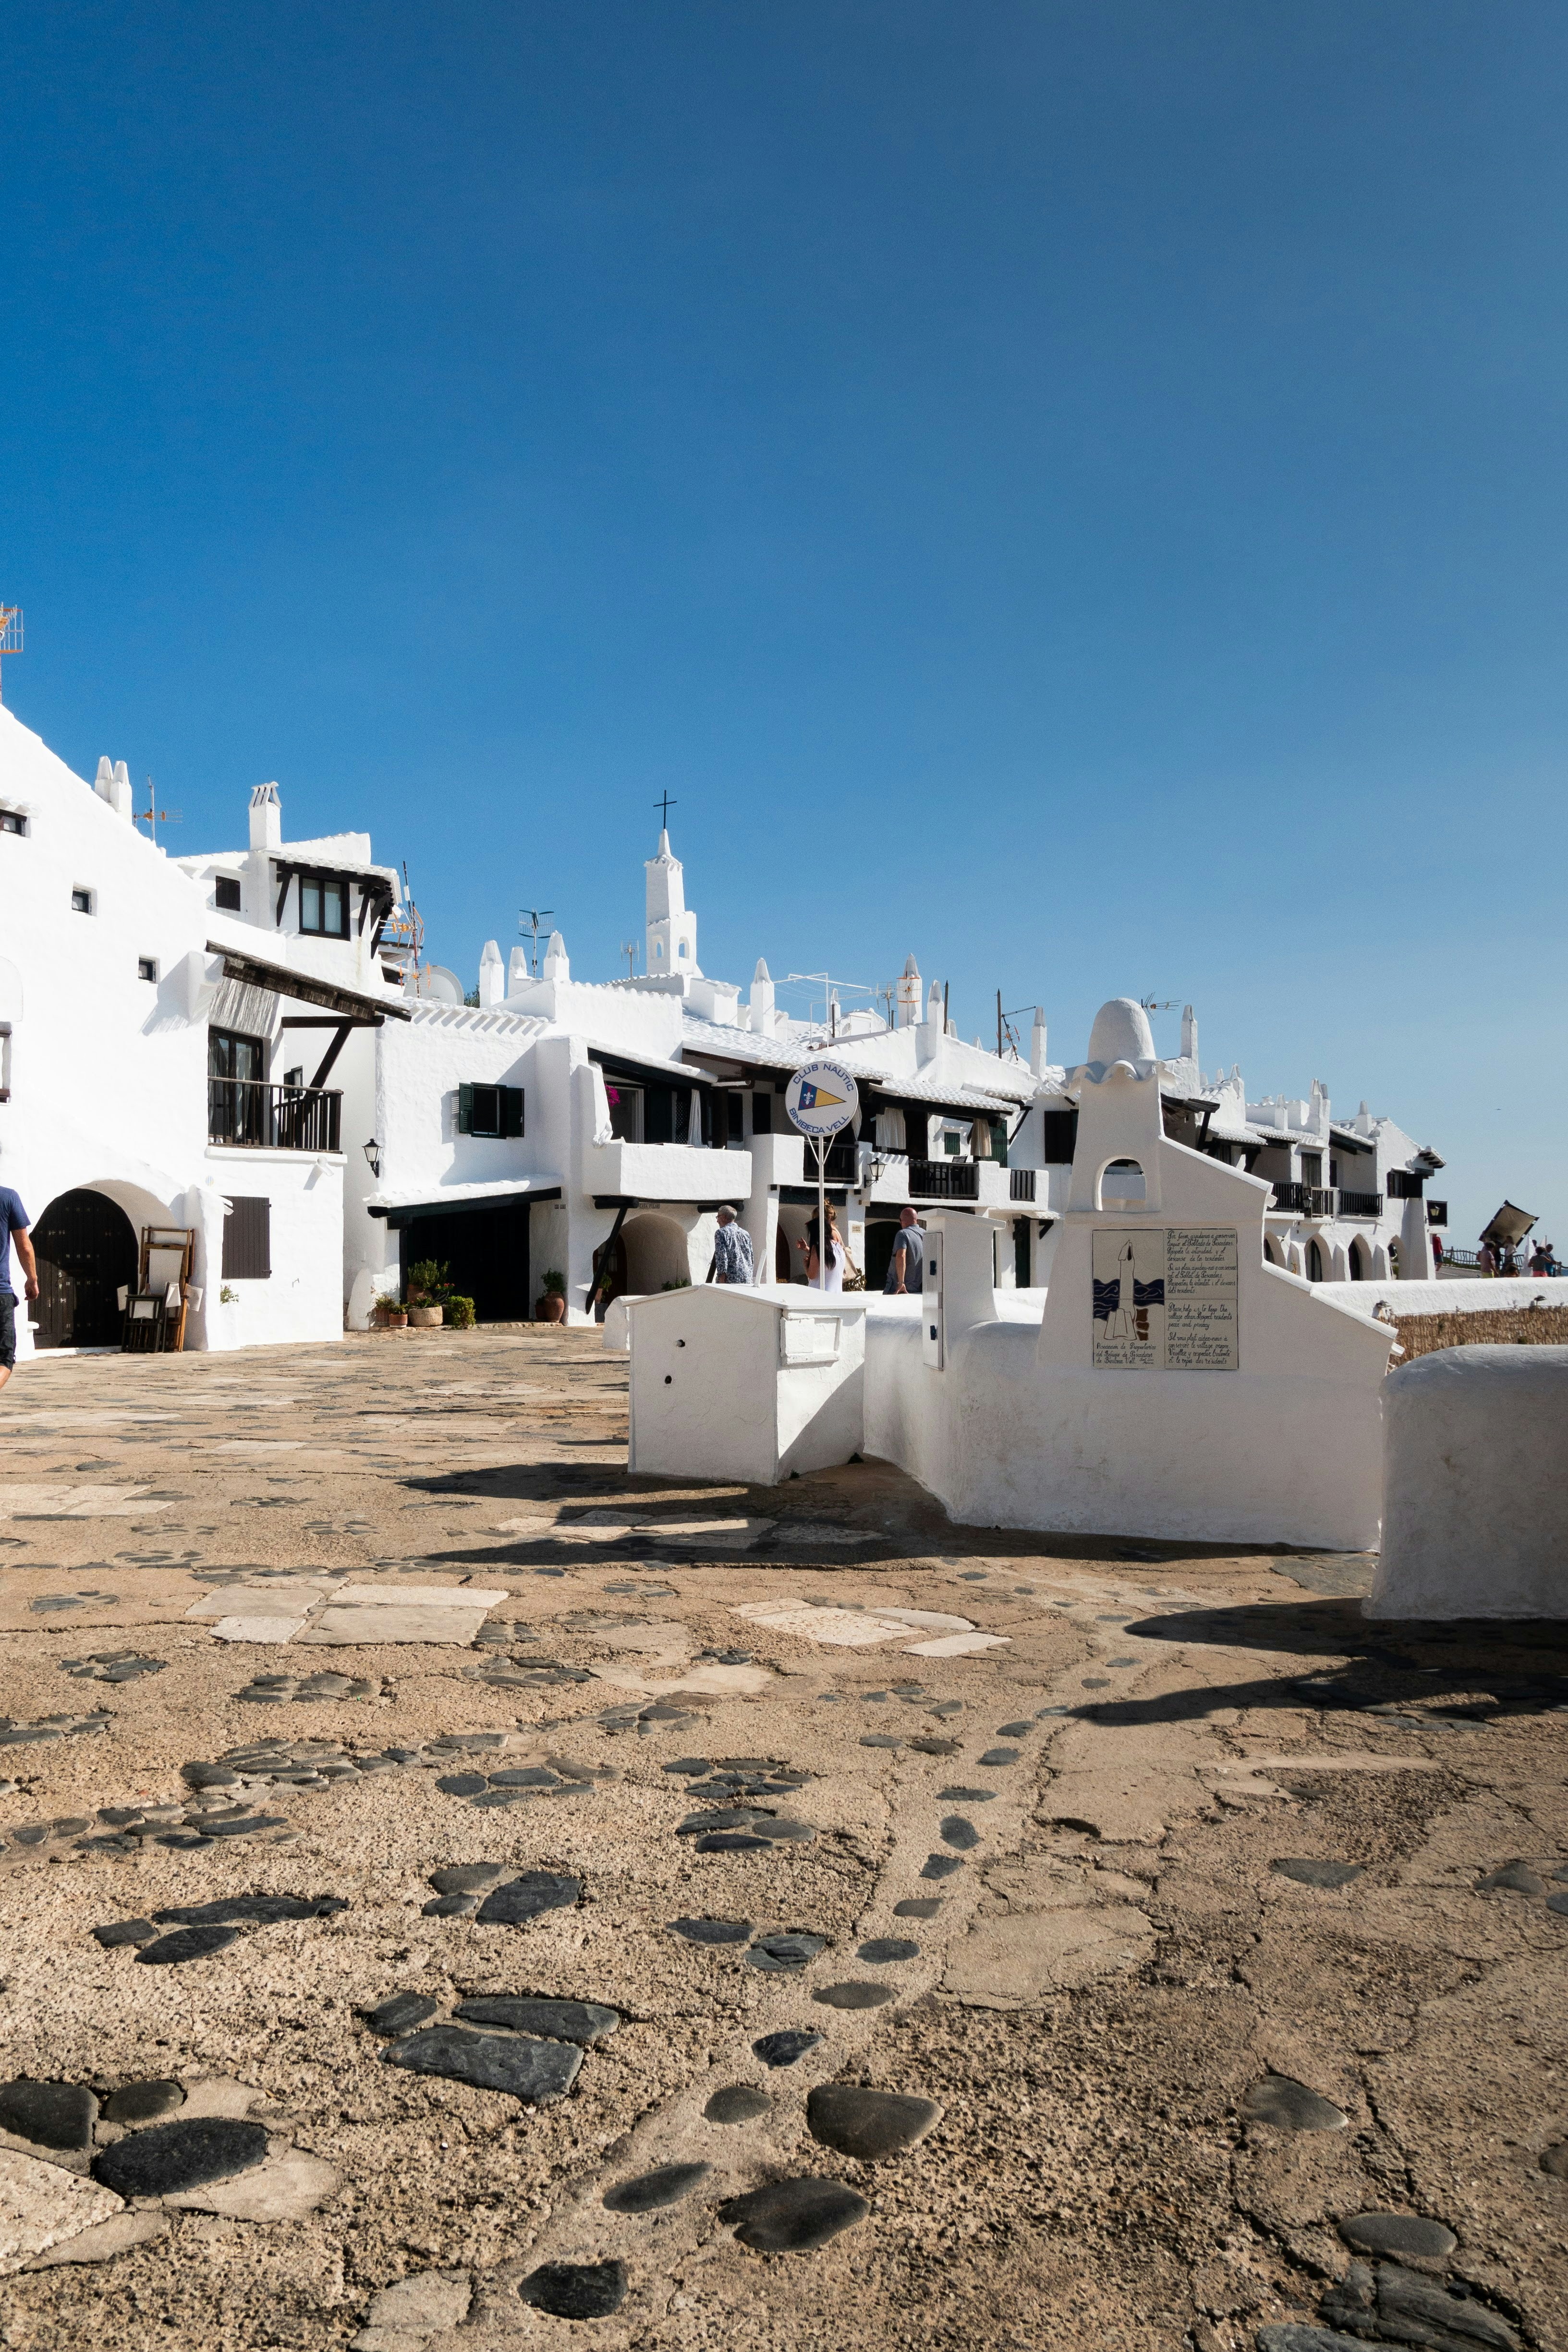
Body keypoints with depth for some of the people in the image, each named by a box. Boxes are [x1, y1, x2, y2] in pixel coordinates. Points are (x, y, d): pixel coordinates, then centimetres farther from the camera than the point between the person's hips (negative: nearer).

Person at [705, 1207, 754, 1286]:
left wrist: (722, 1276, -14)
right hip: (747, 1279, 6)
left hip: (730, 1279, -6)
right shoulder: (746, 1234, 18)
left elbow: (722, 1255, -11)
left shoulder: (721, 1232, 0)